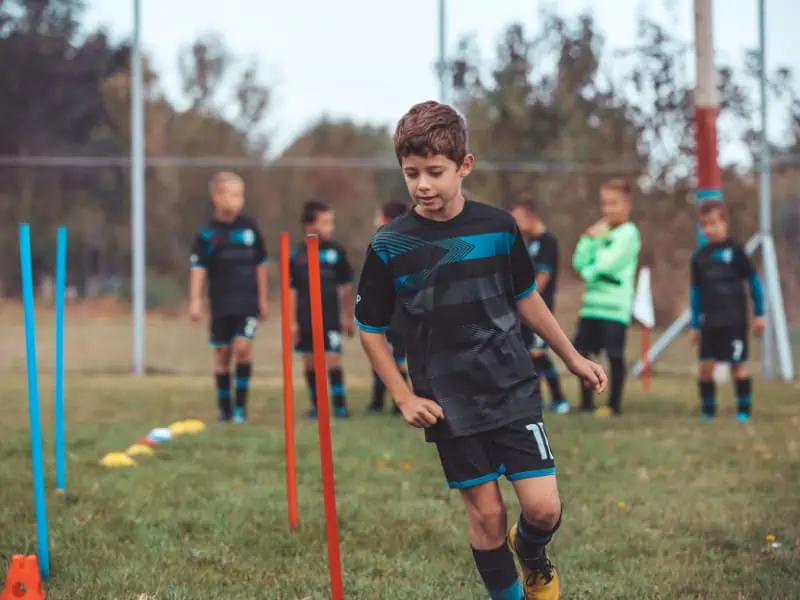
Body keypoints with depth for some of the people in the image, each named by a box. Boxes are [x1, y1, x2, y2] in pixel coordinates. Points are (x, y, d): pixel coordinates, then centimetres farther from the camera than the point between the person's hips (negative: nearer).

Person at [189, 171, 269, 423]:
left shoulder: (250, 228, 3)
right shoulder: (208, 234, -4)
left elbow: (260, 265, 12)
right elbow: (198, 268, -5)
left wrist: (262, 299, 15)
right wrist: (195, 301, -12)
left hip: (248, 302, 1)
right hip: (221, 303, -1)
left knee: (243, 347, -14)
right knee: (222, 353, 6)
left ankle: (241, 406, -4)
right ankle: (225, 408, 17)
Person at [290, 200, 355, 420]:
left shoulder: (336, 252, -1)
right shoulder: (296, 256, -2)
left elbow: (346, 286, 7)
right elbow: (291, 290, 2)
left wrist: (348, 317, 10)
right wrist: (292, 321, 0)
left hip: (330, 317, -1)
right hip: (305, 319, 1)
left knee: (333, 360, -7)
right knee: (310, 362, 9)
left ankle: (340, 405, -1)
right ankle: (316, 405, 19)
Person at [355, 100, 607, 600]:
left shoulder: (499, 227, -5)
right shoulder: (389, 247, -9)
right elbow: (371, 329, 2)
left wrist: (572, 357, 16)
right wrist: (404, 398, -5)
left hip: (513, 389, 1)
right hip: (450, 404, -1)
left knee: (544, 507, -4)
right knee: (486, 513, 1)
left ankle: (531, 553, 30)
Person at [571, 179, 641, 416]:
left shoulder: (628, 233, -5)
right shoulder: (601, 231, 16)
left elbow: (607, 264, -16)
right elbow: (579, 263, 8)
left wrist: (589, 271, -1)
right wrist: (589, 238, -2)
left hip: (615, 306, -7)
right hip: (592, 304, 7)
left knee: (615, 355, -4)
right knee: (581, 351, 6)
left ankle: (614, 404, 3)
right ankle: (586, 402, 15)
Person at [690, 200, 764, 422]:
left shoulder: (735, 250, -4)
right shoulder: (700, 257, 6)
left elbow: (754, 281, 2)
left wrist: (759, 313, 2)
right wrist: (695, 325, 15)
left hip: (735, 320, -3)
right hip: (710, 321, 3)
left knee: (739, 365, -1)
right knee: (705, 365, -1)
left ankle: (744, 410, 9)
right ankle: (707, 409, 12)